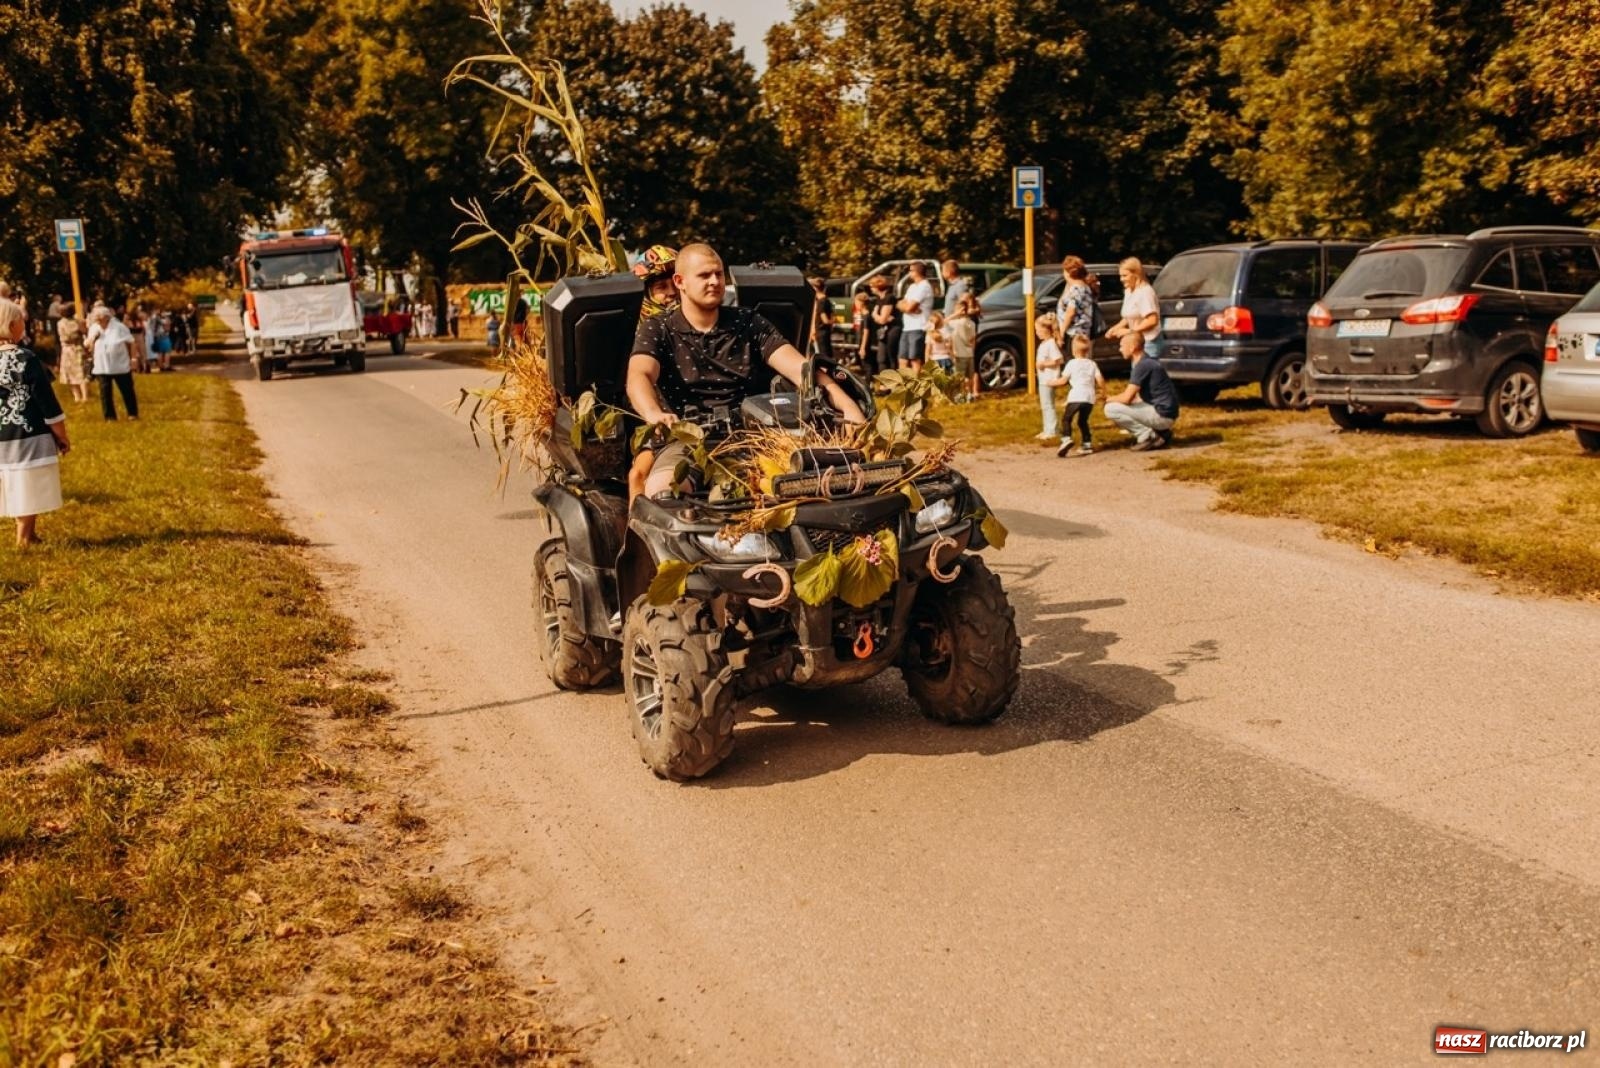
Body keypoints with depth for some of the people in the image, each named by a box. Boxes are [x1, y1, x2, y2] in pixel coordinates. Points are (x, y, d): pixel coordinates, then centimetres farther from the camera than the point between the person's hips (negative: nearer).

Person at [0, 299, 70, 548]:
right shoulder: (26, 359, -15)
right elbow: (47, 402, -12)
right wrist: (62, 435, -2)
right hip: (29, 437, -6)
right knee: (30, 492, 4)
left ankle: (27, 535, 26)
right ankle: (25, 539, 9)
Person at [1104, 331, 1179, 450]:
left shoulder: (1143, 365, -16)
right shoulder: (1148, 362, 14)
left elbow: (1127, 398, -18)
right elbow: (1136, 397, 20)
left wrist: (1109, 399, 1)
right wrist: (1113, 398, 10)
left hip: (1162, 415, -10)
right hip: (1165, 413, 10)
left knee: (1111, 409, -13)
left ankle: (1149, 436, -9)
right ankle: (1158, 433, 12)